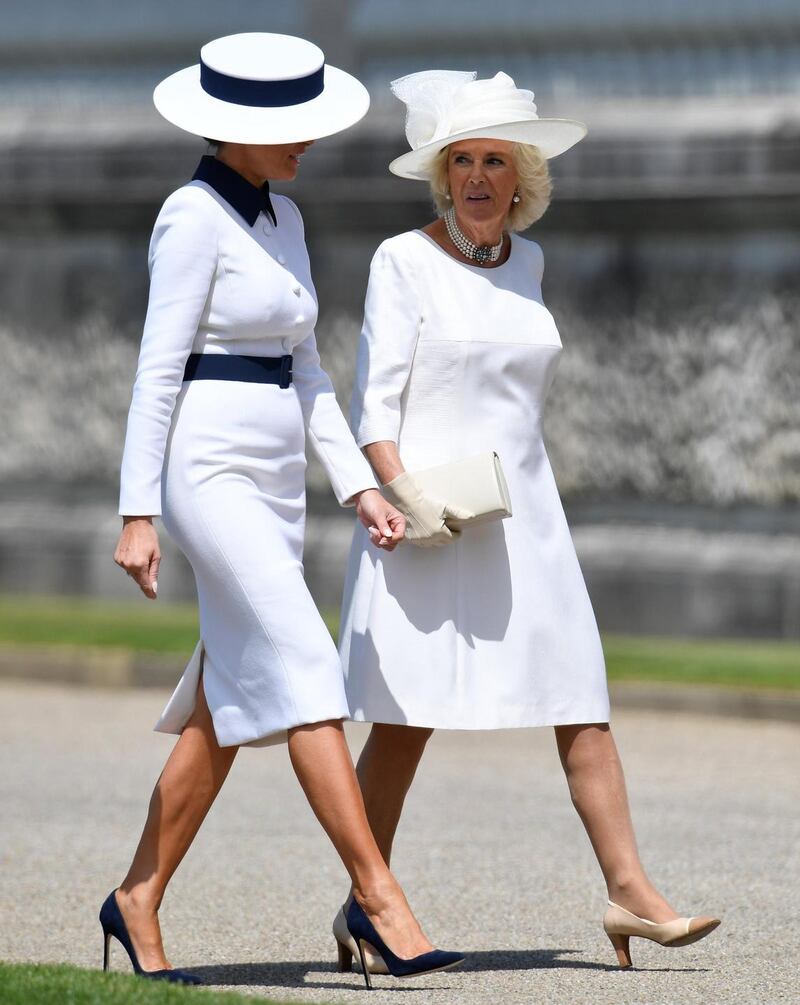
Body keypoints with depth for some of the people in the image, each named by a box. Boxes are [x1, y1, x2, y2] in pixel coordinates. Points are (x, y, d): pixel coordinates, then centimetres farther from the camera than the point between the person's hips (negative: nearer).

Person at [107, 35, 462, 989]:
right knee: (306, 672, -16)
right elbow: (158, 367, -13)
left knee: (225, 713, 9)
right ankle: (376, 896, -18)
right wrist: (138, 512, -16)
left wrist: (358, 485, 9)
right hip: (209, 473, -9)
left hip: (272, 482, 9)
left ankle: (138, 901, 19)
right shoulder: (194, 217, -10)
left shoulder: (282, 218, 15)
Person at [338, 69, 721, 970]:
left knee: (582, 702, -3)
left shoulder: (526, 262, 12)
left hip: (522, 515, 5)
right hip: (425, 520, -5)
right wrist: (401, 494, -21)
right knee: (405, 720, -4)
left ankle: (629, 892, -3)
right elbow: (376, 397, -8)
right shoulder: (405, 261, -4)